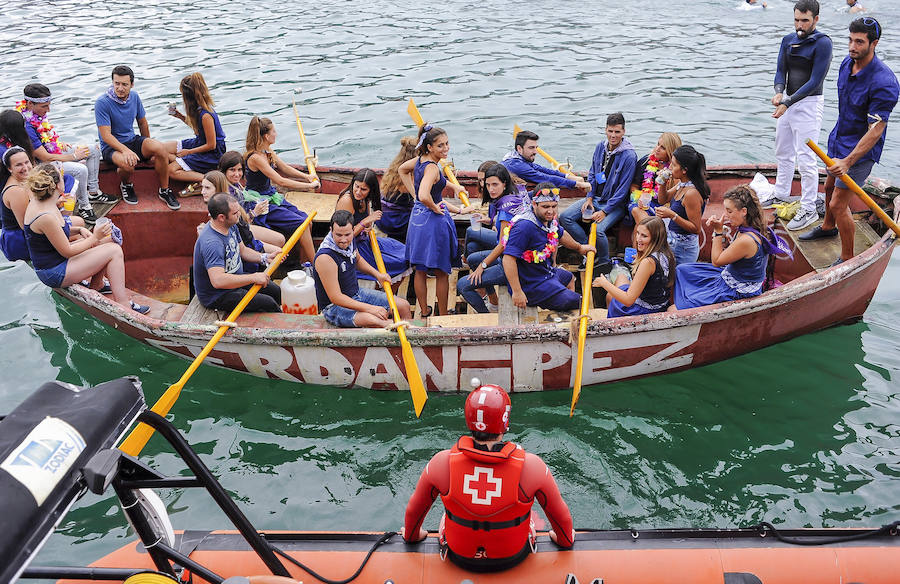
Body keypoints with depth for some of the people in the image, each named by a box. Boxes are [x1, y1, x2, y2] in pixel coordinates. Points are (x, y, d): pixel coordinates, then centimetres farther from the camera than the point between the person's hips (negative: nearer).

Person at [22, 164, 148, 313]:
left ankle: (96, 285, 26)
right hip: (55, 273, -10)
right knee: (114, 251, -11)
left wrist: (79, 230, 1)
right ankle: (123, 306, -10)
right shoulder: (45, 217, -29)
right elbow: (67, 252, -21)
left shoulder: (38, 201, 1)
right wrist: (94, 238, -13)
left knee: (107, 240, 14)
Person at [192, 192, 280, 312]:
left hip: (235, 279, 10)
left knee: (276, 292, 12)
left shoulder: (231, 226, -4)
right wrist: (253, 277, -39)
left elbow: (242, 250, 14)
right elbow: (218, 280, -45)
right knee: (268, 304, -16)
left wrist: (264, 258, -4)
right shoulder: (211, 243, -35)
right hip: (217, 297, -10)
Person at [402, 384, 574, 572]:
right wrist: (565, 539, 14)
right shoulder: (532, 465, -26)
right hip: (513, 558, 0)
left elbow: (414, 509, -4)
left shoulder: (441, 463, -22)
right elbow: (559, 513, -9)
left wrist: (411, 535, 18)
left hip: (459, 558, 1)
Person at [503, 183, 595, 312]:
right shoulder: (524, 226, -32)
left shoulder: (549, 219, -1)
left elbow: (560, 235, 23)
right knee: (577, 303, -8)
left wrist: (579, 247, 40)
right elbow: (508, 259, -35)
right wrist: (517, 292, -36)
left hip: (547, 271, 11)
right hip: (532, 285, -11)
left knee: (569, 278, 37)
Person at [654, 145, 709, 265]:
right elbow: (663, 200, 19)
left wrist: (672, 215, -28)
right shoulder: (682, 184, 2)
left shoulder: (692, 193, -25)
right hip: (673, 241, 9)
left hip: (683, 248, -9)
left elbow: (696, 229, -22)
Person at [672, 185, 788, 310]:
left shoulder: (746, 240, -33)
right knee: (682, 270, 22)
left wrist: (718, 231, -18)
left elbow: (716, 261, -19)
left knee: (673, 310, -8)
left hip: (735, 294, -10)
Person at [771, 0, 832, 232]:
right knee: (783, 154, 18)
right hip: (788, 100, 7)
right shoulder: (788, 40, 6)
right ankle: (781, 195, 36)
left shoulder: (822, 43, -15)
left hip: (809, 103, -7)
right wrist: (779, 92, -18)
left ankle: (809, 210, -1)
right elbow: (781, 71, 4)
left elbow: (814, 81, -19)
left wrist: (787, 104, -24)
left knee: (805, 159, -8)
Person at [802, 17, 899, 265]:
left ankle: (848, 259, 8)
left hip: (861, 150, -8)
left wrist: (848, 162, -35)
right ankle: (828, 226, 54)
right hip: (838, 140, 8)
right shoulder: (846, 64, -3)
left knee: (838, 204, -7)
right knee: (830, 187, 27)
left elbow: (876, 130, -28)